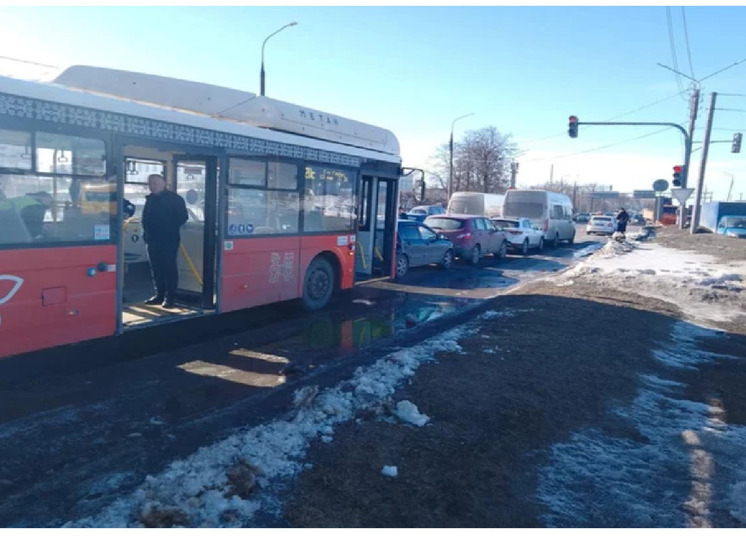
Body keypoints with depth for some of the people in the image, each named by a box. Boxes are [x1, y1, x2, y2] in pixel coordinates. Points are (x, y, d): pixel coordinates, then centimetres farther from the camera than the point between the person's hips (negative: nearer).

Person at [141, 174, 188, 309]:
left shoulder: (175, 199, -4)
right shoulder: (150, 199, 15)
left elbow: (183, 217, -8)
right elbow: (145, 218, 20)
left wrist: (171, 228, -12)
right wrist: (146, 231, 5)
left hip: (169, 239, -7)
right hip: (153, 239, 7)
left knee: (169, 267, -6)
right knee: (156, 268, 9)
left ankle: (170, 297, -3)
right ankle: (159, 295, 18)